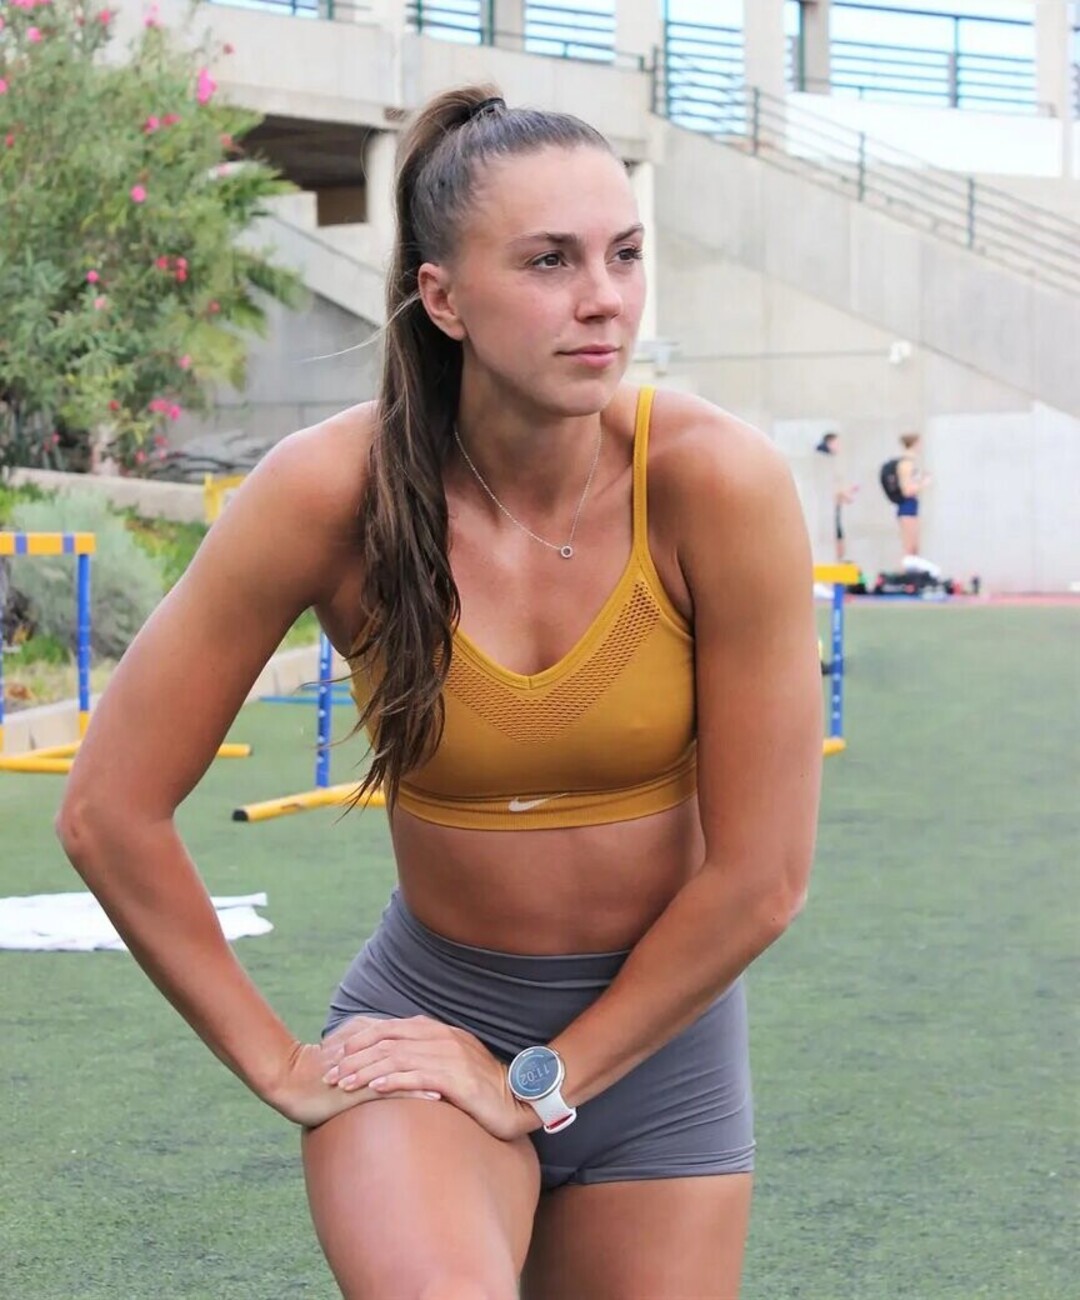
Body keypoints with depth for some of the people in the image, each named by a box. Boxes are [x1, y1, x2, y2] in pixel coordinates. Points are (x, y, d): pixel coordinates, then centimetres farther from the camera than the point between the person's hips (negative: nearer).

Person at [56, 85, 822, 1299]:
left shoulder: (718, 481, -19)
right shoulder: (332, 492, -18)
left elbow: (761, 876, -13)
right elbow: (111, 811, -9)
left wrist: (541, 1082, -9)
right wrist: (280, 1066, -5)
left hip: (656, 1033, 2)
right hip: (430, 1011, -1)